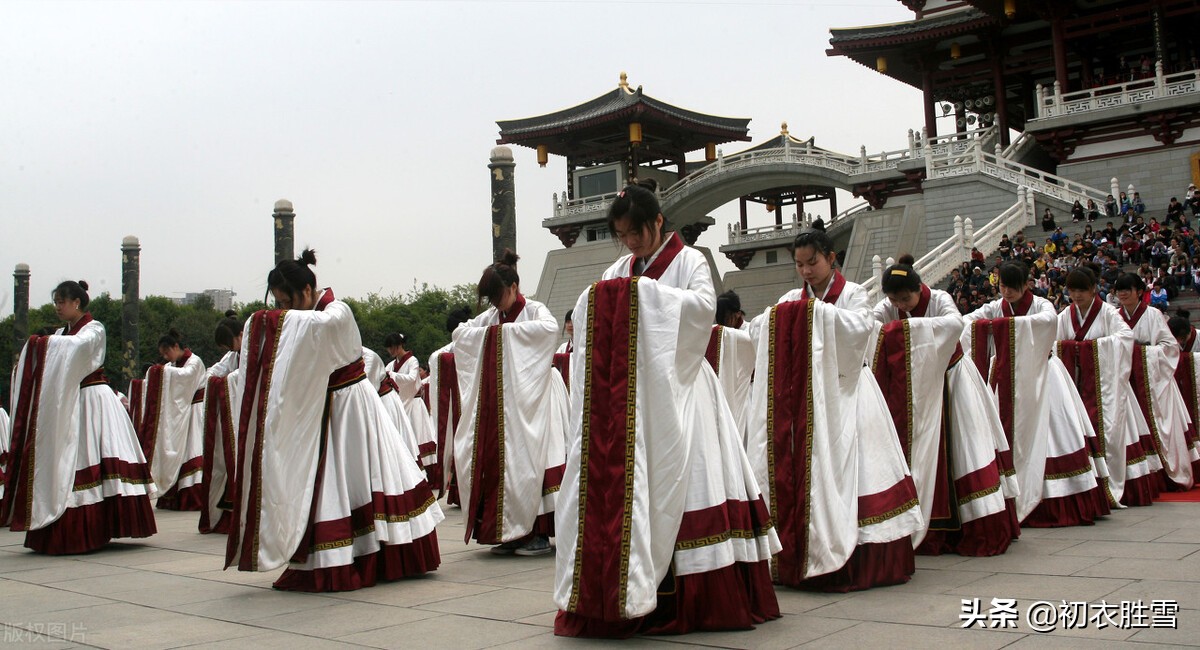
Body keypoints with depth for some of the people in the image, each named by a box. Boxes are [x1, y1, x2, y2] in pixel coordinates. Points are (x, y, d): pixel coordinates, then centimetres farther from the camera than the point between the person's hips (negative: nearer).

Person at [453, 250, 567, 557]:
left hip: (528, 401, -6)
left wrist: (507, 330, -18)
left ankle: (539, 533, -1)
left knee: (527, 461, -7)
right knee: (497, 461, 3)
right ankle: (509, 531, 10)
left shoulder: (534, 311, -5)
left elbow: (550, 328, -26)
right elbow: (460, 332, 14)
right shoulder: (491, 317, 14)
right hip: (496, 403, 6)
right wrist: (485, 332, -4)